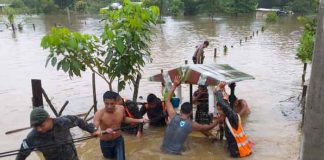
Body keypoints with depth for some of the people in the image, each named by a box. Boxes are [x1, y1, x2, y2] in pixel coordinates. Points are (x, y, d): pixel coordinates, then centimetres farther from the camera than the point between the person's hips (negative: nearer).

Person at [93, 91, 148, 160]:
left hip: (118, 140, 2)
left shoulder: (121, 109, -15)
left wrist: (139, 120, 0)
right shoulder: (99, 114, -29)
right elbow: (94, 131, -40)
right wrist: (105, 131, -60)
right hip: (105, 142, -2)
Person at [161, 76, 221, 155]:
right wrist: (217, 120, 17)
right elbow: (208, 127, 5)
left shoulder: (173, 117, -13)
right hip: (176, 152, -2)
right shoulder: (192, 124, -13)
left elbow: (167, 100, 2)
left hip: (164, 149, 2)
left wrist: (174, 86, 3)